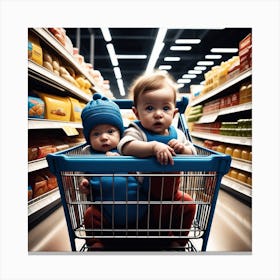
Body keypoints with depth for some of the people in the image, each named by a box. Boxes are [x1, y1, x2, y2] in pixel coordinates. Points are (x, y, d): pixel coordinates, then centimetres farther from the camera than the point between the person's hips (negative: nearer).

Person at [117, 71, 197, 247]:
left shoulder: (177, 134, -3)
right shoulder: (136, 131, -19)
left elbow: (193, 155, 0)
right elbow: (125, 146, -39)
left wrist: (182, 149, -22)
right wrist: (154, 146, -49)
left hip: (172, 195, 5)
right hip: (143, 197, -5)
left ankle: (178, 241, 37)